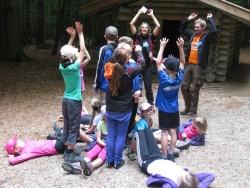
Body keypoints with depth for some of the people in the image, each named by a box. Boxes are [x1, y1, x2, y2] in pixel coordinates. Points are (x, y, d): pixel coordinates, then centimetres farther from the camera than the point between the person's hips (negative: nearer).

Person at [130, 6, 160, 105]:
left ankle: (151, 104, 20)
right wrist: (139, 13, -2)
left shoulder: (151, 37, 4)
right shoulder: (137, 37, 3)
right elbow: (131, 24, -5)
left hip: (148, 66, 0)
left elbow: (158, 26, -4)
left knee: (148, 87, 7)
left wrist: (152, 15, 2)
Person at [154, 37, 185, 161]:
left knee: (164, 132, 2)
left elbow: (158, 62, -16)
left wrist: (162, 46, -12)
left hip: (164, 110, -4)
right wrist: (181, 47, -8)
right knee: (173, 131, 11)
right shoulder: (179, 78, -11)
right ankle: (171, 154, 20)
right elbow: (182, 62, -1)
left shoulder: (164, 78, -21)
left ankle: (164, 156, 8)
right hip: (174, 110, 4)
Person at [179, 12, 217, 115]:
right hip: (189, 64, 6)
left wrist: (210, 19, -14)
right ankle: (187, 108, 21)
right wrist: (188, 19, 12)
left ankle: (193, 110, 11)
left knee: (194, 89, -2)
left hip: (199, 66, -6)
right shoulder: (192, 35, 12)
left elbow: (214, 31, -25)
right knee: (184, 86, 8)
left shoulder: (206, 36, -5)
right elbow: (181, 29, 22)